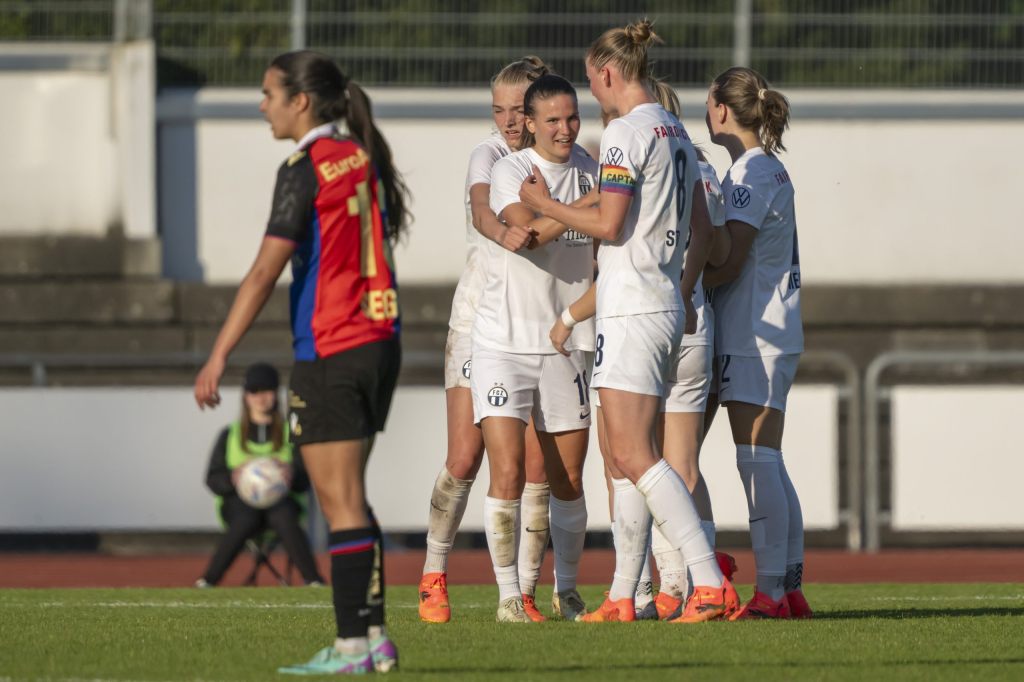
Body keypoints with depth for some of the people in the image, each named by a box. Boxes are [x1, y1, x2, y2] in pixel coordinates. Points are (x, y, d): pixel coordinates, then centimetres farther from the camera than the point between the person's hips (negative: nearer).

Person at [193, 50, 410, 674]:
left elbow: (266, 272, -17)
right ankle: (373, 635, 12)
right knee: (350, 498, 14)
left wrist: (219, 356, -15)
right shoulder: (363, 157, 10)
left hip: (330, 353, -8)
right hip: (380, 342, 8)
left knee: (340, 501, -5)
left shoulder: (306, 167, -12)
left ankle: (352, 646, -5)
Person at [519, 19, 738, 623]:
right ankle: (622, 598, 13)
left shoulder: (626, 132, -12)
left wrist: (545, 205, -1)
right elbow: (704, 229, 20)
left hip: (632, 311, -9)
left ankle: (711, 581, -21)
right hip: (666, 308, 9)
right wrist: (685, 294, 30)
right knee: (627, 460, 12)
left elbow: (608, 224, -16)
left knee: (635, 458, -12)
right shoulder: (676, 132, 15)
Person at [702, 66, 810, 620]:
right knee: (769, 466, 10)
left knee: (758, 464, -11)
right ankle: (790, 589, 10)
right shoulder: (772, 169, 16)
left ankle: (771, 592, -14)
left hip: (753, 334, -10)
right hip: (774, 333, 10)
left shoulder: (749, 172, -12)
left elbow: (729, 264, -16)